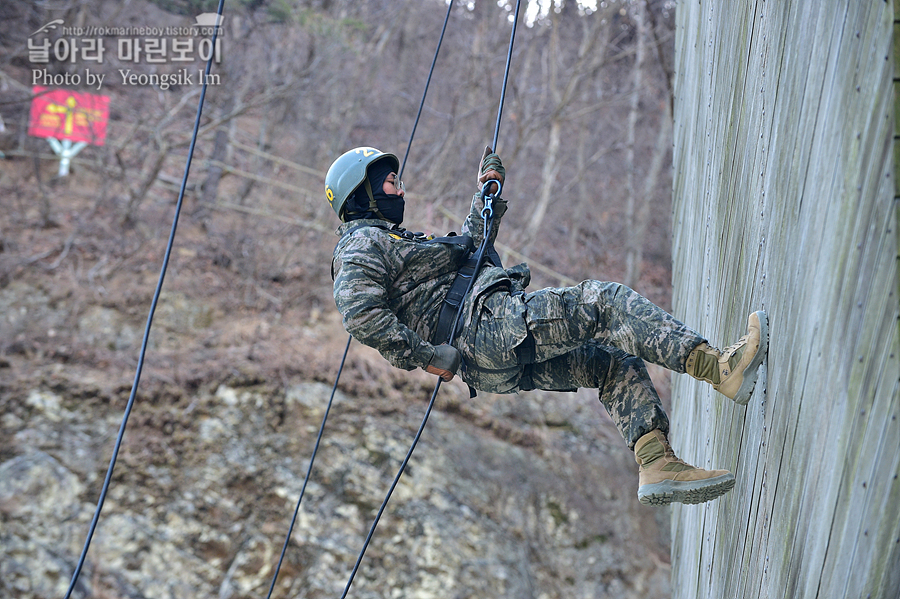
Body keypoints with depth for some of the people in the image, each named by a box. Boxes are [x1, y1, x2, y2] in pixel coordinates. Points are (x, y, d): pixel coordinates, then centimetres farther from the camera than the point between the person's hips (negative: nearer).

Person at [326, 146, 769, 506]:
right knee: (604, 301, -16)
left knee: (618, 365, 6)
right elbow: (359, 313, -19)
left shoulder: (388, 240, 32)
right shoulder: (362, 244, 0)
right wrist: (424, 355, -20)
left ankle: (658, 465, -6)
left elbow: (469, 245, 41)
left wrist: (486, 195, 35)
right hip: (487, 322, -11)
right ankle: (720, 369, -24)